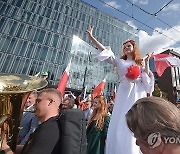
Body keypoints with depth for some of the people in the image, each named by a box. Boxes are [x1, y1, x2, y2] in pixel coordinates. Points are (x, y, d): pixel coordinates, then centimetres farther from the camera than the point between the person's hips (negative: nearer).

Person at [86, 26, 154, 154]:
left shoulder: (140, 64, 17)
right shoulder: (120, 62, 15)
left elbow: (147, 80, 6)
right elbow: (104, 50, 7)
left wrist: (147, 63, 5)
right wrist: (91, 37, 3)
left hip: (138, 94, 1)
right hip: (125, 93, 0)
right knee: (121, 123, -2)